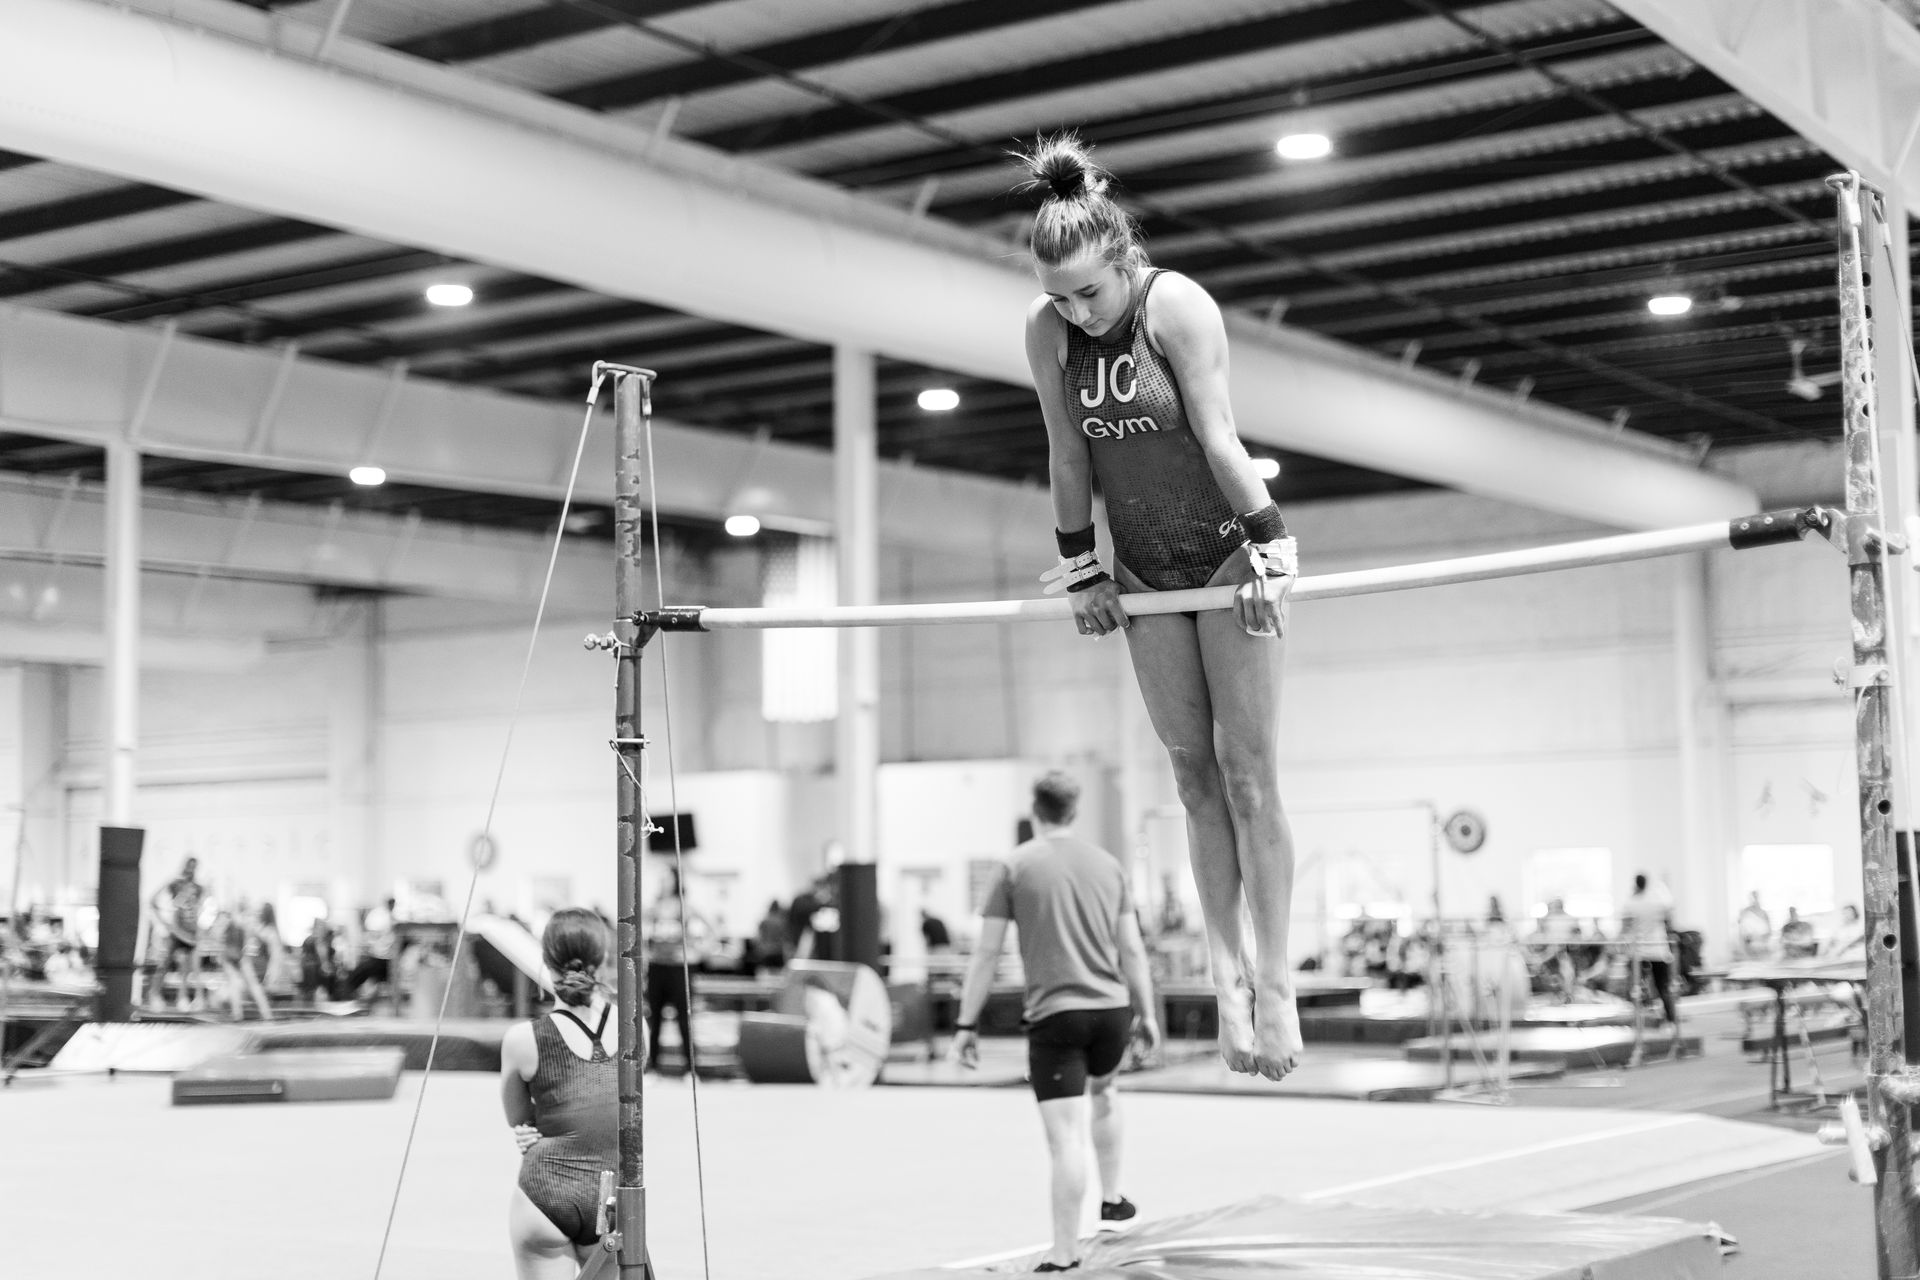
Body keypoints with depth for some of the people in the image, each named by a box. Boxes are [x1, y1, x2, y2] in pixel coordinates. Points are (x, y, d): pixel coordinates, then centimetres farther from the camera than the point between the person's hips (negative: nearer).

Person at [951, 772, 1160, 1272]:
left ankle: (1064, 1255, -4)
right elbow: (1132, 950, 10)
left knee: (1067, 1138, -5)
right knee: (1103, 1088, 33)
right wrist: (1146, 1013, 18)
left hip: (1054, 1015, -4)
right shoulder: (1108, 864, 8)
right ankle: (1113, 1196, 39)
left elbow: (986, 953, -4)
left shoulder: (1016, 866, -2)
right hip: (1113, 1009, 4)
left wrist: (965, 1025, 0)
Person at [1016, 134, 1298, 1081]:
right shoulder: (1046, 331, -6)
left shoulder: (1177, 306, -19)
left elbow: (1218, 438, -18)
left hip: (1228, 554, -5)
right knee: (1193, 774, 5)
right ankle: (1226, 972, 8)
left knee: (1249, 773, -4)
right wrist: (1081, 570, 5)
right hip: (1145, 569, 5)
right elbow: (1068, 456, 1)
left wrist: (1269, 542, -16)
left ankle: (1274, 981, 0)